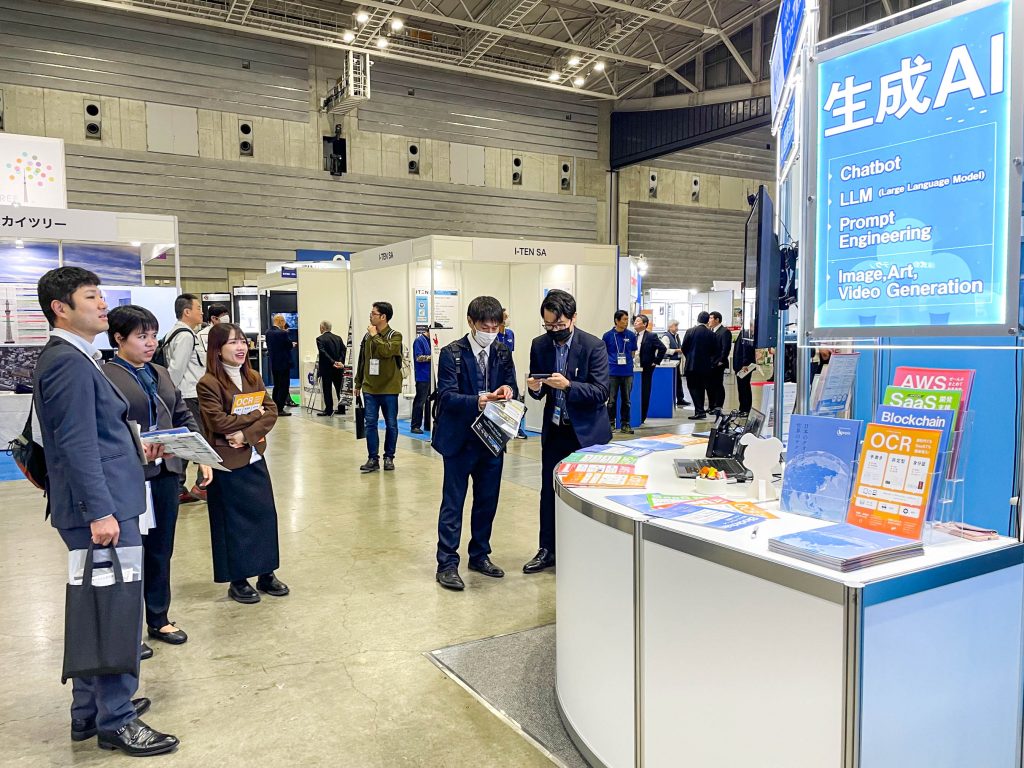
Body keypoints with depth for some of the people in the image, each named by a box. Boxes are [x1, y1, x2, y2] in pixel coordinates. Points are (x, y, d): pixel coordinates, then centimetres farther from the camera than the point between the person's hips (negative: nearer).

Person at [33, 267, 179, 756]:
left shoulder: (75, 358, 15)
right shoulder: (68, 361, -16)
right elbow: (76, 444, -22)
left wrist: (136, 452, 14)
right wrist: (100, 512, -24)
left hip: (106, 504, 11)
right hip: (101, 509, -11)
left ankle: (90, 710, 33)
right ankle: (114, 721, 13)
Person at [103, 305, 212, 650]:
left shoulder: (161, 374, 14)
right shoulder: (104, 377, -9)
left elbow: (184, 417, 16)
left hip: (165, 473, 7)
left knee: (161, 549, 16)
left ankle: (158, 618, 31)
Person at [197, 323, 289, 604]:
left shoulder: (253, 378, 7)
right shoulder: (209, 383, -12)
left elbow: (272, 412, 0)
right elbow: (219, 422, -19)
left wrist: (247, 435, -15)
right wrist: (255, 414, -10)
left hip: (255, 458, 6)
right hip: (228, 463, -6)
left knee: (265, 514, 9)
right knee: (234, 520, 5)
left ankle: (266, 574, 23)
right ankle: (237, 581, 19)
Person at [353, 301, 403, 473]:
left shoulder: (395, 336, -6)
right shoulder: (367, 336, 8)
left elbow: (387, 351, -26)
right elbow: (362, 361, 16)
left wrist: (375, 336, -16)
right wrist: (358, 384, 18)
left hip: (389, 389, -4)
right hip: (370, 388, 4)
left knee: (391, 425, 5)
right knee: (370, 424, 1)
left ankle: (389, 457, 17)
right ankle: (373, 459, 8)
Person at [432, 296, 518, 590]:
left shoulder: (503, 353, 6)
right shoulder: (452, 353, -8)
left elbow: (512, 390, 5)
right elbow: (447, 396, -15)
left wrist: (507, 391, -18)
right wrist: (477, 401, -32)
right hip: (460, 439, -5)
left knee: (487, 501, 14)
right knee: (453, 503, 2)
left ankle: (480, 555, 30)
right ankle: (447, 564, 11)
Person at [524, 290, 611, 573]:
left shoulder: (594, 346, -13)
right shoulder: (539, 345, 1)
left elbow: (601, 391, -18)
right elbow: (537, 390, 7)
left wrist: (568, 385, -31)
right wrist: (535, 387, -17)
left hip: (587, 431, -4)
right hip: (554, 430, 4)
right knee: (549, 490, 9)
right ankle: (547, 550, 23)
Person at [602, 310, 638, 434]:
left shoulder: (631, 335, 3)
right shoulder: (608, 335, -2)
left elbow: (633, 352, 14)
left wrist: (627, 361, 3)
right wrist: (610, 361, -2)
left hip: (627, 372, 2)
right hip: (612, 372, -2)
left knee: (626, 400, 8)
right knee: (612, 400, 4)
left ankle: (625, 424, 16)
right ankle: (611, 423, 14)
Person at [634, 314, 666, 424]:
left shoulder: (651, 336, -6)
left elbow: (663, 348, -10)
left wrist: (656, 362, -8)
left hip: (646, 369, -4)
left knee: (644, 394, 1)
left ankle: (642, 418, 8)